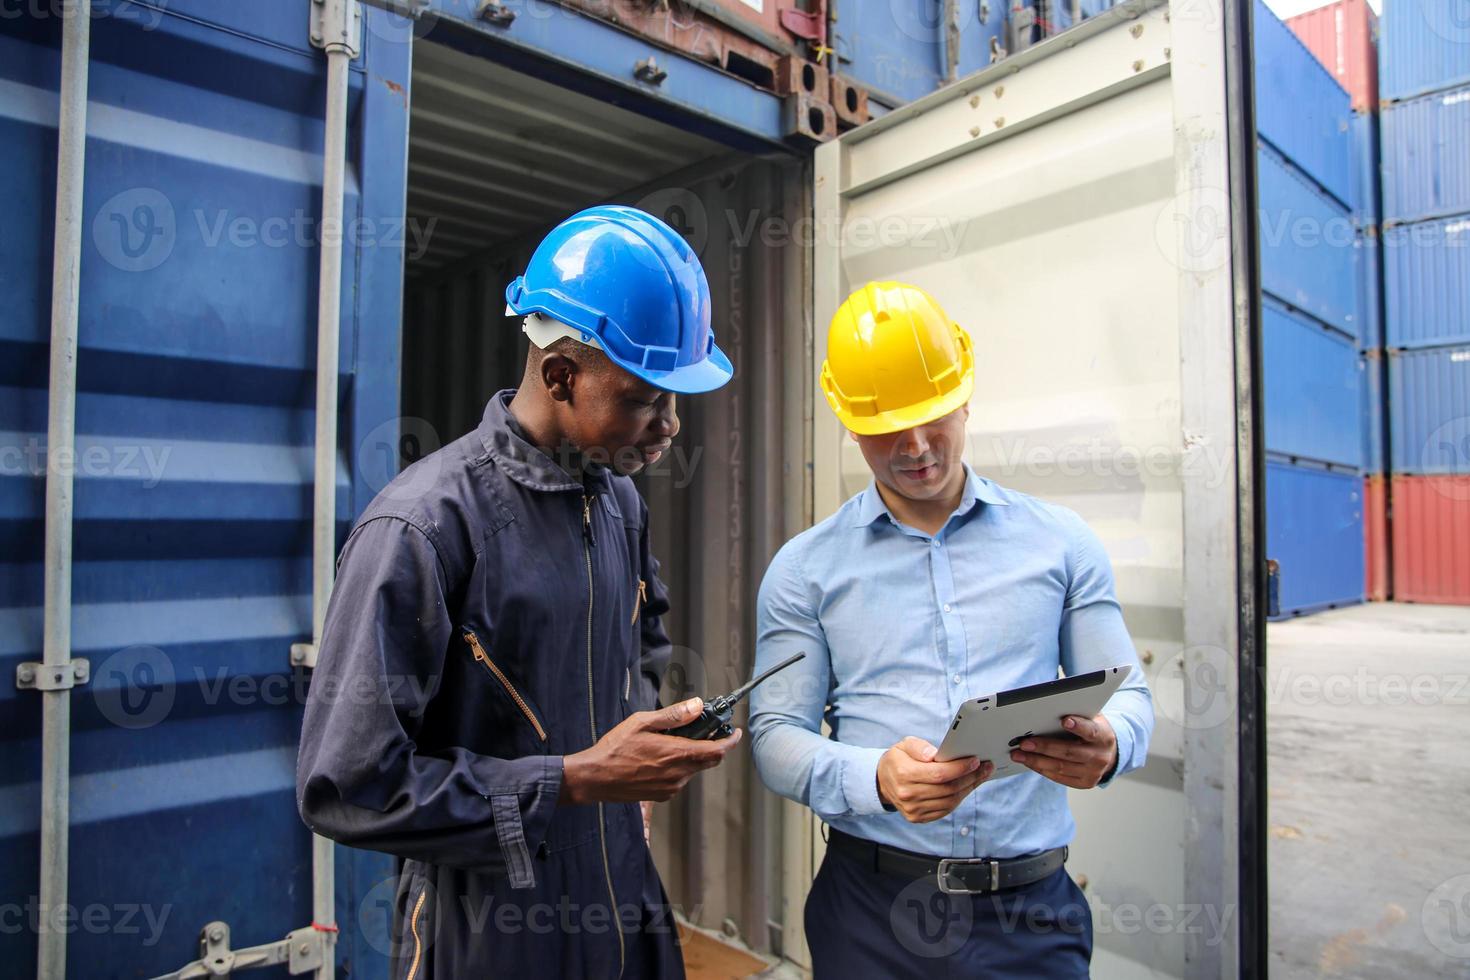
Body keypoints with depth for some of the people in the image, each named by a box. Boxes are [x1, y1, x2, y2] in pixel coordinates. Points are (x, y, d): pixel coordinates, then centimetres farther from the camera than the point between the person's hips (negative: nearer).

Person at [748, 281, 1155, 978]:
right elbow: (776, 735, -4)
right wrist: (877, 779, -24)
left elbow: (1125, 693, 6)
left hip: (1031, 905, 2)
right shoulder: (804, 569, -2)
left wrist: (1107, 746, -18)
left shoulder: (1060, 541, 3)